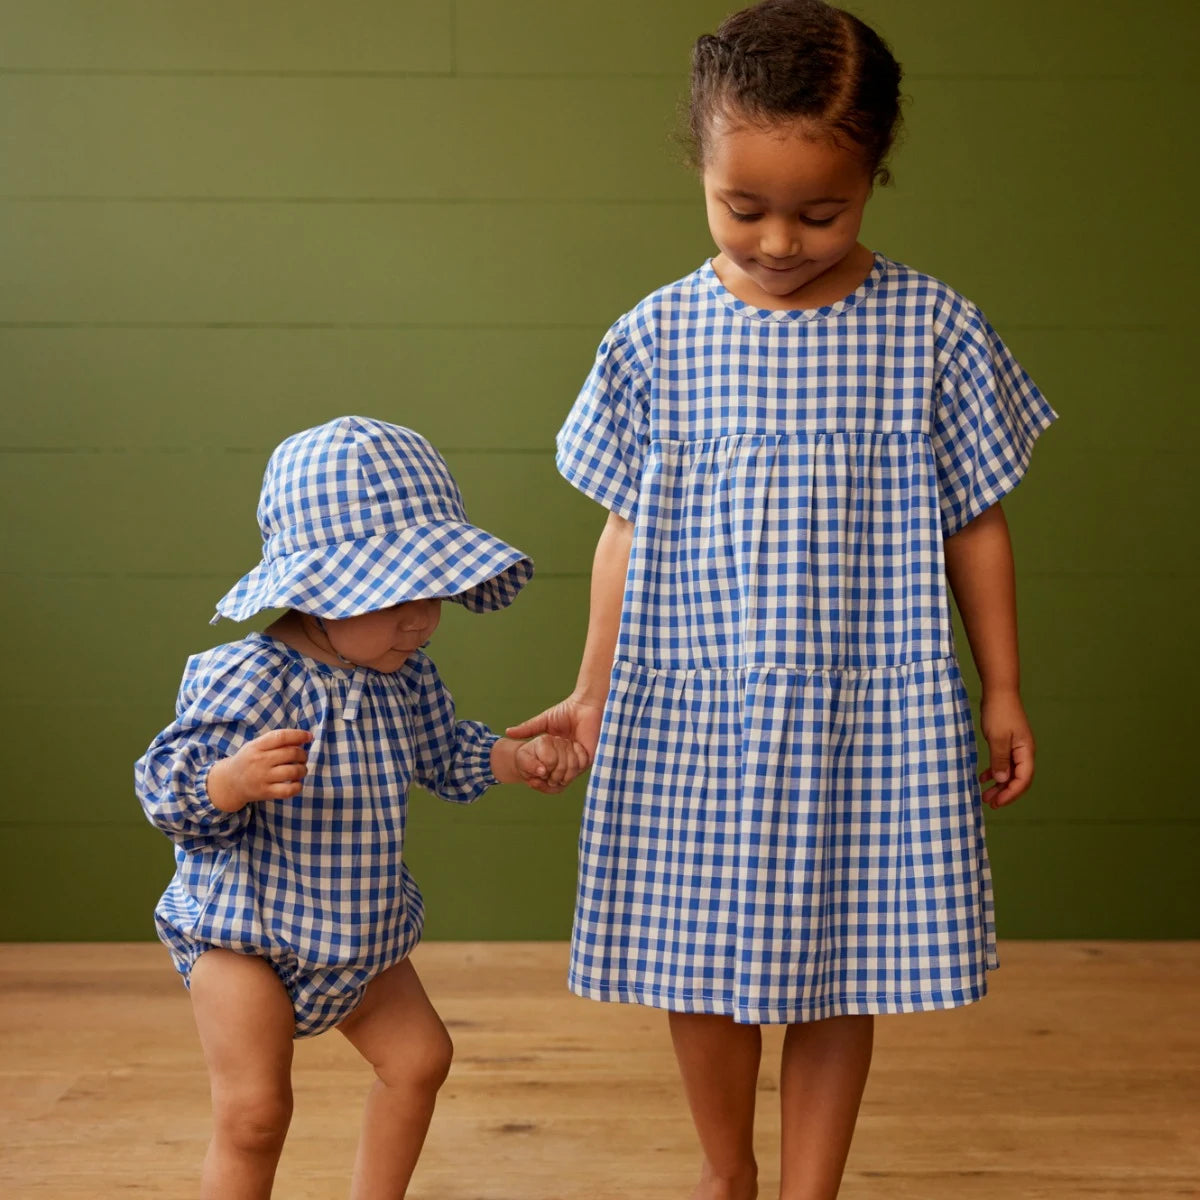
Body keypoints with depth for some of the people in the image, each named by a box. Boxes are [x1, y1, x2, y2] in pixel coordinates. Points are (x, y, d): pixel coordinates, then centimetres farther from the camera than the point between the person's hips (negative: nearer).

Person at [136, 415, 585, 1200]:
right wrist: (242, 776, -47)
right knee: (253, 1113, -10)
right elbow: (175, 797, -28)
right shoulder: (252, 679, -27)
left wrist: (521, 760, 3)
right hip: (242, 930, -7)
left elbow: (445, 753, 17)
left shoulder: (407, 675, -4)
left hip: (360, 928, 8)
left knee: (419, 1058, 16)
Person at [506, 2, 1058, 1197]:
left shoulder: (933, 331, -5)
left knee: (837, 966, 8)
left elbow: (974, 525, 3)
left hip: (869, 716, -1)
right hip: (691, 713, 2)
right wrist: (594, 693, 8)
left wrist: (1003, 694, 5)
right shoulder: (656, 338, -3)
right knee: (700, 962, 13)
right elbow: (627, 531, 5)